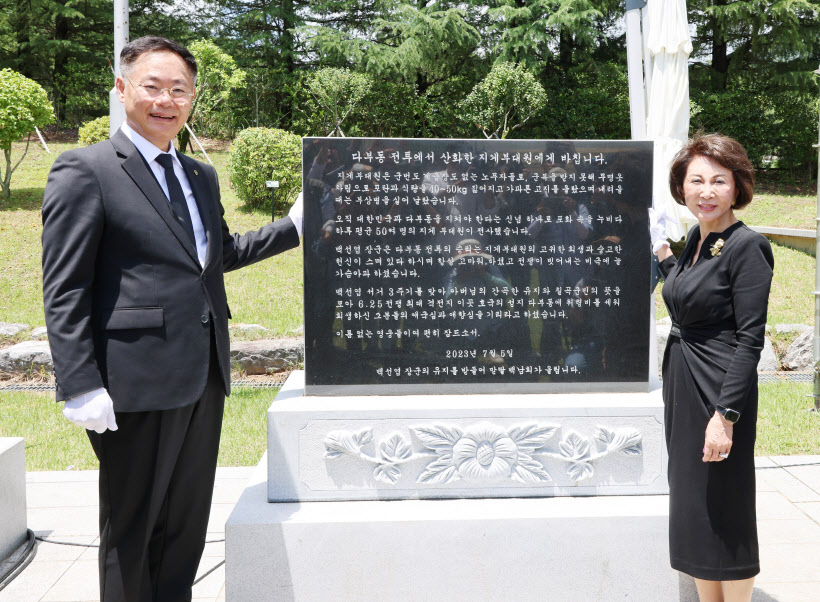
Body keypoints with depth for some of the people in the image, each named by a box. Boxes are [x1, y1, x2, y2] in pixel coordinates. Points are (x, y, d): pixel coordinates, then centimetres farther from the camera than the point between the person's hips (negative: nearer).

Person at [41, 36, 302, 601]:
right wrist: (80, 387, -17)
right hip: (137, 383, -7)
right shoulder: (85, 171, -8)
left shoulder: (201, 176, 15)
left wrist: (294, 226, 17)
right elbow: (64, 289, -12)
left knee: (187, 522, 18)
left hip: (204, 378, 7)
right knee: (131, 529, 8)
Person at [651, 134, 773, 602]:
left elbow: (750, 339, -18)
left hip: (719, 388, -8)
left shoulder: (747, 247, -15)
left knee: (723, 515, 3)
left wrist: (726, 414, -22)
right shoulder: (696, 238, 9)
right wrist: (662, 252, 21)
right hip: (681, 385, 9)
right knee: (692, 509, 17)